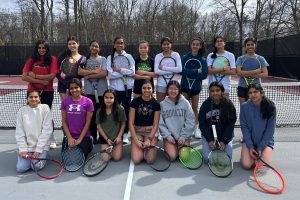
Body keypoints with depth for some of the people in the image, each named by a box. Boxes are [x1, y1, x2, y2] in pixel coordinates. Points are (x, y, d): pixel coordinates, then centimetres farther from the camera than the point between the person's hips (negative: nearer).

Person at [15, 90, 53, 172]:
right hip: (27, 145, 3)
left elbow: (47, 130, -9)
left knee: (37, 166, -18)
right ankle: (31, 156, 19)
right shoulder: (22, 110, 2)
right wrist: (23, 149, -8)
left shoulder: (45, 108, -6)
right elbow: (19, 132, 2)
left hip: (42, 145, -2)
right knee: (20, 168, -10)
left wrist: (38, 149, -13)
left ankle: (42, 155, 13)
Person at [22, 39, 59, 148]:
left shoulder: (52, 59, 0)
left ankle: (51, 140, 13)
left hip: (47, 92, -2)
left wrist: (35, 76, -9)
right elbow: (24, 77, -4)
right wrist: (42, 81, -11)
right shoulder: (31, 60, 5)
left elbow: (52, 76, -10)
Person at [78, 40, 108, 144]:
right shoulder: (85, 59, 10)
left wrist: (89, 76, -8)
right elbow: (80, 71, -4)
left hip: (101, 91, -1)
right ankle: (93, 136, 14)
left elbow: (104, 73, -10)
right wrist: (95, 71, -11)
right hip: (89, 91, 2)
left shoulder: (103, 59, 4)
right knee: (92, 114, 5)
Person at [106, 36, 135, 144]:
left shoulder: (129, 56, 6)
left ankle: (125, 135, 14)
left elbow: (132, 72, -7)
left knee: (126, 111, 4)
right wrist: (126, 71, -8)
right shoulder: (110, 58, 3)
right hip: (115, 88, -1)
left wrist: (119, 69, -10)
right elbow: (110, 74, -9)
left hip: (127, 88, 1)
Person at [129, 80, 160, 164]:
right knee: (136, 160, -17)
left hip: (151, 131, 0)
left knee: (150, 159, -17)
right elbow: (131, 123, -5)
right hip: (137, 131, 0)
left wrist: (149, 139, -14)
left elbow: (155, 124, -2)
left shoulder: (156, 104, -1)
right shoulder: (135, 102, -4)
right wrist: (136, 140, -12)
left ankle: (146, 148, 17)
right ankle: (142, 149, 17)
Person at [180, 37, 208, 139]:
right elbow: (183, 71, -13)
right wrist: (197, 71, -15)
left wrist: (189, 73, -15)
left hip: (196, 87, 1)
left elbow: (204, 75, -11)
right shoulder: (185, 57, -1)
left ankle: (196, 129, 21)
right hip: (185, 86, 0)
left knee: (195, 108, 10)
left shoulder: (202, 60, -1)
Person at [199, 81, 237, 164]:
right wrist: (209, 140, -13)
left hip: (225, 136, 0)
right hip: (209, 135, 0)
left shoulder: (229, 104, -7)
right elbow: (202, 124, -4)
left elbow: (231, 124, -7)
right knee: (207, 159, -14)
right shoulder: (205, 105, -5)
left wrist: (224, 141, -14)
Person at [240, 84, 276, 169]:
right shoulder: (244, 106, -9)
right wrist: (250, 146, -13)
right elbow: (244, 127, -6)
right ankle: (253, 155, 17)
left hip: (266, 141, 0)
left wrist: (261, 148, -13)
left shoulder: (270, 107, -11)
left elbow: (270, 129, -9)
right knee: (246, 165, -16)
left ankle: (260, 154, 16)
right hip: (249, 140, 0)